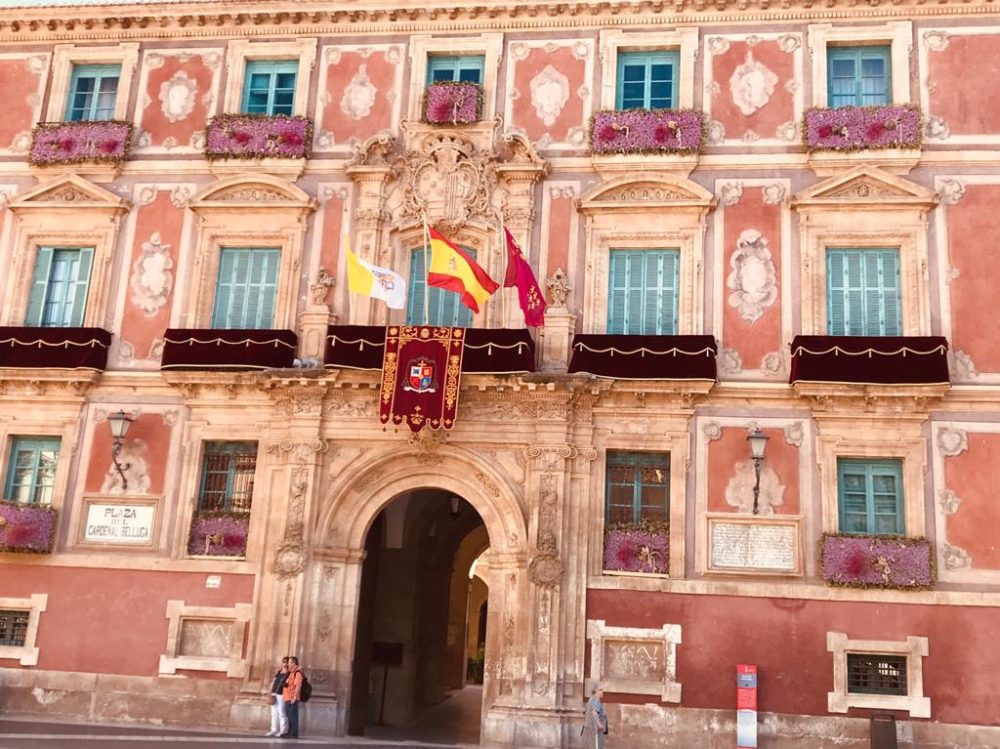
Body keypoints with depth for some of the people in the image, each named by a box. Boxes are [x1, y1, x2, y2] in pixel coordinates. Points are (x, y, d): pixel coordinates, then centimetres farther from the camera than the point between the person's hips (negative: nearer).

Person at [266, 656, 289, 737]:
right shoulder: (278, 672, 17)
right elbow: (273, 681, 16)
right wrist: (270, 692, 9)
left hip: (281, 695, -7)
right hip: (274, 694, 7)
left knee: (281, 713, -8)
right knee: (274, 713, 10)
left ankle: (283, 731, -6)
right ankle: (274, 730, 16)